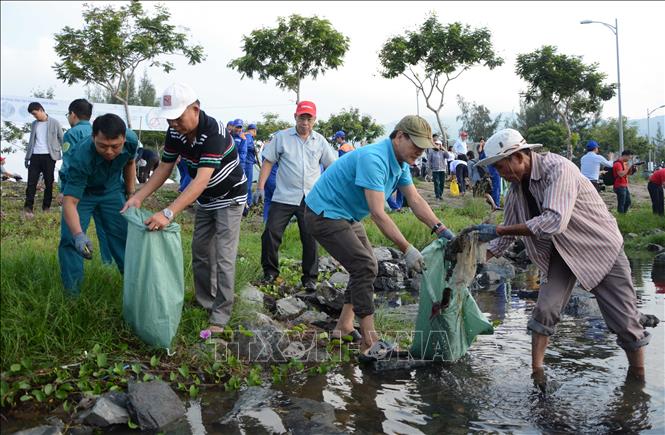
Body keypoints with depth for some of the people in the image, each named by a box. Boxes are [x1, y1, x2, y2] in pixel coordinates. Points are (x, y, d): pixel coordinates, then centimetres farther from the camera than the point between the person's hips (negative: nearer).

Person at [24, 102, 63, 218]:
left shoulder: (54, 123, 1)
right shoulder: (34, 124, 14)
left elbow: (62, 139, 1)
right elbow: (31, 141, 19)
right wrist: (27, 157, 15)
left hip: (48, 156, -3)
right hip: (35, 156, 4)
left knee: (49, 183, 3)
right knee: (31, 182, -3)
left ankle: (46, 207, 11)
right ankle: (28, 207, -2)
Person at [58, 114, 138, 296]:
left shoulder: (131, 140, -27)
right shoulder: (80, 156, -40)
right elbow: (70, 201, -42)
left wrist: (131, 194, 3)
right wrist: (78, 235, -55)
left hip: (112, 188, 4)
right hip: (79, 190, -3)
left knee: (124, 235, 2)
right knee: (70, 239, -13)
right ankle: (72, 292, -1)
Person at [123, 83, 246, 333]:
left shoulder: (213, 132, -34)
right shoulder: (175, 132, -11)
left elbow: (202, 179, -43)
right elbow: (165, 167, -2)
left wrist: (169, 213, -52)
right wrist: (138, 197, -14)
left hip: (230, 198, -7)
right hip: (205, 199, 7)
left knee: (223, 257, -9)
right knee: (200, 252, 11)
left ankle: (220, 316, -2)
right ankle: (204, 302, 25)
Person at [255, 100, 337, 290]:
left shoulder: (320, 141, 6)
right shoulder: (281, 137, 1)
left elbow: (331, 166, 14)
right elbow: (268, 162, 1)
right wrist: (260, 187, -6)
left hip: (310, 198, 1)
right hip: (284, 196, -1)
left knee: (310, 238, 3)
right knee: (271, 233, -4)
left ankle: (310, 277, 15)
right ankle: (270, 271, 14)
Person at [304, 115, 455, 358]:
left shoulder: (400, 163, 2)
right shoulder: (374, 159, -29)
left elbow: (416, 201, 0)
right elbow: (378, 214, -34)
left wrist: (441, 230, -13)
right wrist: (407, 250, -34)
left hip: (347, 217, 10)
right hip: (325, 214, -10)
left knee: (367, 268, 13)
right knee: (364, 267, -16)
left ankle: (344, 326, 24)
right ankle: (369, 342, -11)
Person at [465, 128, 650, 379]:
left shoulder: (559, 169, -29)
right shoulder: (516, 186, -6)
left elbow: (554, 222, -40)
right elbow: (508, 232, 4)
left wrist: (497, 230, -37)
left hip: (601, 248, -5)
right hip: (564, 252, 5)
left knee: (625, 321, 0)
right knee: (546, 308, -10)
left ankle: (639, 377, 19)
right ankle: (536, 373, 2)